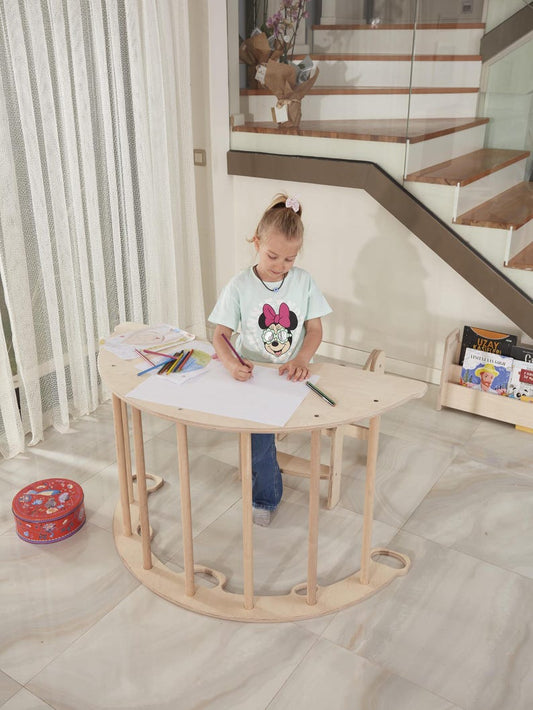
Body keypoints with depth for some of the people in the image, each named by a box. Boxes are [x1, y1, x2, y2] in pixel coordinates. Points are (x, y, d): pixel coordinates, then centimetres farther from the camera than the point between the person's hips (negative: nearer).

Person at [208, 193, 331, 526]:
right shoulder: (240, 286, -4)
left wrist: (300, 360, -18)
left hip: (290, 375, 1)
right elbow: (220, 335, -4)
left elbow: (315, 329, 2)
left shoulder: (304, 281, 0)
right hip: (252, 375, -1)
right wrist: (232, 363, -25)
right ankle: (265, 497, 5)